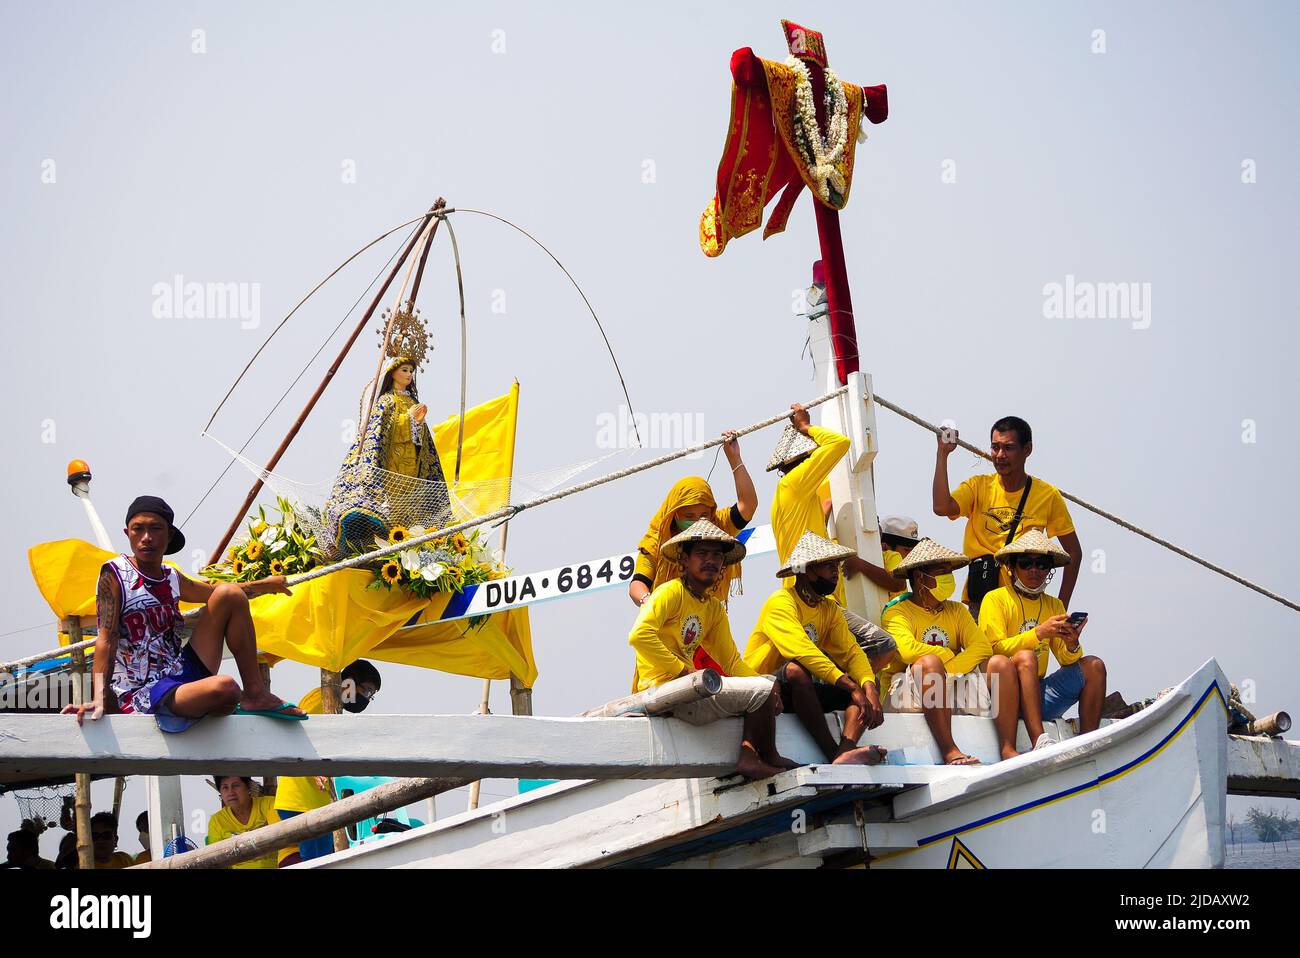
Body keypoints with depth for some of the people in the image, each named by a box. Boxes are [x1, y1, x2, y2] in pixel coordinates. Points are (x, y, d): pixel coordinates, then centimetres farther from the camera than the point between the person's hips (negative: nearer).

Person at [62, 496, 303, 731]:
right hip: (143, 694, -8)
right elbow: (106, 640, -16)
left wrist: (265, 585, 40)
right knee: (223, 688, -38)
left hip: (181, 675, 8)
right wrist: (100, 700, -26)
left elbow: (213, 592, 34)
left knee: (228, 594, 3)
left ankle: (256, 694, 2)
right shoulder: (115, 574, -8)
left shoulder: (171, 577, 12)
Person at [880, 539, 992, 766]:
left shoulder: (956, 611, 18)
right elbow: (907, 650, -20)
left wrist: (947, 670, -17)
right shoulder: (897, 612, 1)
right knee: (929, 662, -37)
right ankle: (949, 751, -44)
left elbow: (982, 647, 0)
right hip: (907, 688, -5)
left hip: (952, 687, 5)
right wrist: (949, 655, -5)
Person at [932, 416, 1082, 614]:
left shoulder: (1048, 496, 3)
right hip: (980, 598, 1)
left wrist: (1061, 607, 2)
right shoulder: (978, 486, 5)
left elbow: (1074, 553, 10)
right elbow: (942, 507, -15)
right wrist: (943, 453, -10)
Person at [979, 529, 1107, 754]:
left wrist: (1072, 645, -14)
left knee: (1093, 665, -11)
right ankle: (1039, 742, -46)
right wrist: (1039, 633, -21)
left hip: (1040, 695, 5)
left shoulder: (1054, 605, 17)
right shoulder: (996, 599, 0)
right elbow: (995, 649, -13)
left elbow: (1067, 661, 10)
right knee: (1026, 657, -33)